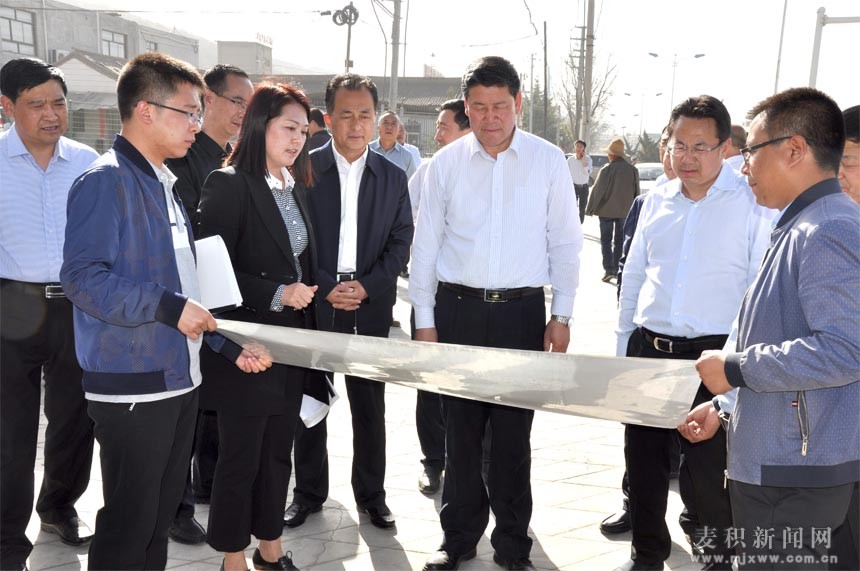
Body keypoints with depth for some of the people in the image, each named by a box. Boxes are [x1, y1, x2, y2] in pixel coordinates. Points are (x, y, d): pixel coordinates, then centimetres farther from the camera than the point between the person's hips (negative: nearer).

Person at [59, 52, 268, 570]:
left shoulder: (165, 184, 15)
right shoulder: (106, 181, -13)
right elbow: (83, 278, -24)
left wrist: (229, 343, 14)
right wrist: (168, 307, -24)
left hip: (179, 380, 9)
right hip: (132, 388, -9)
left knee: (161, 515, 19)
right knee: (128, 526, 3)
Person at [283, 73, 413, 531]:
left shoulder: (392, 177, 6)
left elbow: (401, 241, 3)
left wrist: (367, 287, -10)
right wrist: (324, 287, -12)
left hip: (371, 307, 1)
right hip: (313, 303, -1)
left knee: (370, 405, 8)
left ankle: (371, 494, 23)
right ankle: (308, 493, 24)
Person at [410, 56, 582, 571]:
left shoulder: (548, 161, 0)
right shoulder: (446, 162, 2)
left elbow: (565, 243, 4)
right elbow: (426, 244, 5)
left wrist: (562, 316, 0)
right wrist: (424, 319, 2)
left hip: (522, 311, -1)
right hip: (458, 309, 1)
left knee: (514, 433, 6)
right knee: (461, 429, 8)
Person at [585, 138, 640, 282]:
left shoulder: (606, 169, -16)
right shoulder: (633, 170, -2)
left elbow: (597, 191, -12)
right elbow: (636, 191, 5)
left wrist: (590, 209, -3)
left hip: (607, 210, -4)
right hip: (625, 211, 4)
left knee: (606, 240, 4)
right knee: (620, 241, 14)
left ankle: (609, 269, -5)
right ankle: (616, 269, 16)